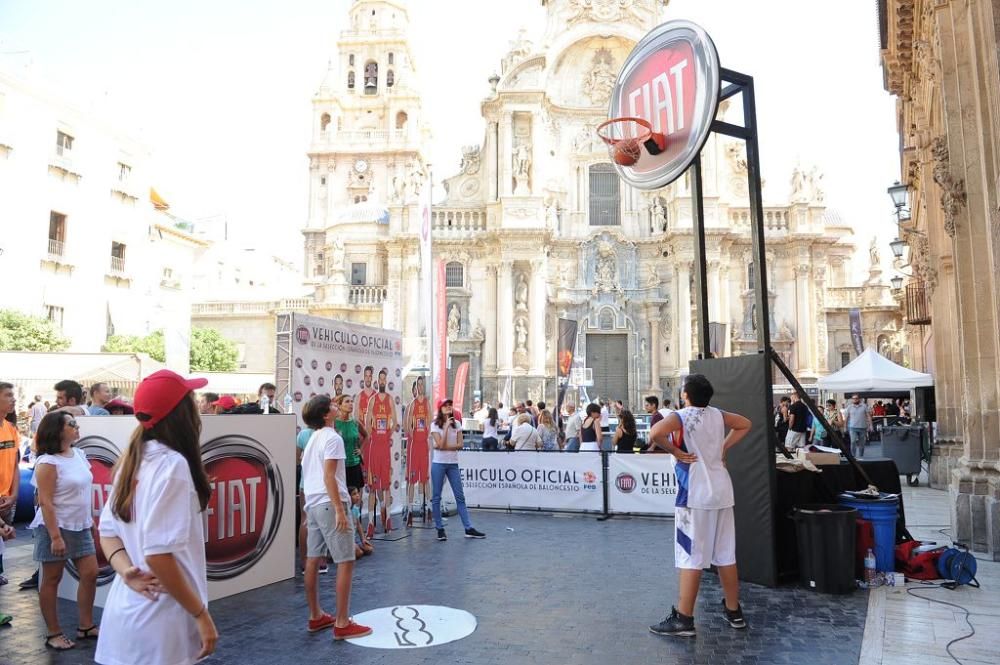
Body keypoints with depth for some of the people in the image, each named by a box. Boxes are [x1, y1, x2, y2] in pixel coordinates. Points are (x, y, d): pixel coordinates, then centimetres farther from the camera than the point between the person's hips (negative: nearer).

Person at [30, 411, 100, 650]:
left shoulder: (79, 454, 6)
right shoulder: (48, 462, -16)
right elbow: (45, 502, -19)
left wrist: (90, 522, 16)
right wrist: (55, 536, -22)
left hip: (81, 526, 7)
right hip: (56, 527, -7)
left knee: (90, 574, 7)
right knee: (52, 580, 6)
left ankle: (86, 626, 20)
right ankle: (53, 634, 18)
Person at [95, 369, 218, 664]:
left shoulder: (133, 460, 5)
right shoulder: (171, 464, -20)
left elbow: (108, 532, 9)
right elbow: (158, 553, -25)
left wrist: (127, 571, -7)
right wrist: (201, 615, -17)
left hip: (127, 610, 8)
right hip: (159, 621, -8)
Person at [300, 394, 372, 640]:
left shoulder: (314, 437, 16)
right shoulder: (332, 438, -13)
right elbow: (329, 477, -19)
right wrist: (339, 510, -20)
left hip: (313, 504, 10)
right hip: (329, 504, -10)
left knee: (313, 559, 14)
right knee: (346, 562, -5)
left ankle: (316, 616, 25)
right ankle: (342, 624, -3)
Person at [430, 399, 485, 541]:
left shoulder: (457, 424, 5)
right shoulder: (435, 425, -4)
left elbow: (460, 445, -3)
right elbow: (440, 444, -16)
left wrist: (444, 447, -13)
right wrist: (447, 426, -16)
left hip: (453, 464, 3)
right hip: (439, 464, -3)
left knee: (460, 496, 4)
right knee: (436, 497, 3)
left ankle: (468, 528, 5)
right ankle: (440, 529, 13)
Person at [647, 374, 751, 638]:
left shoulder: (681, 416, -11)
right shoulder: (718, 415, 7)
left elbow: (655, 433, -29)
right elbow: (745, 425, 23)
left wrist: (675, 451, -14)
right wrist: (724, 448, 16)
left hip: (694, 494, -6)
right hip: (722, 490, 6)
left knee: (691, 556, -3)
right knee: (725, 554, 15)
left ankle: (683, 619, 3)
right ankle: (734, 611, 26)